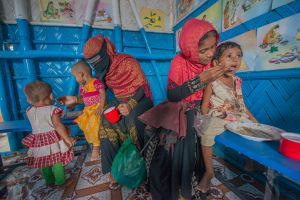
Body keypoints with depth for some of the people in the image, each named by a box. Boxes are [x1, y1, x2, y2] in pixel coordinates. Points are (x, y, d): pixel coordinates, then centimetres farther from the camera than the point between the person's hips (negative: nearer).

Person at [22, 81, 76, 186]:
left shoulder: (29, 111, -2)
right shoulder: (52, 109, -19)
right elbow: (58, 125, -24)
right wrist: (67, 138, -18)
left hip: (38, 141, 5)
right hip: (53, 139, -5)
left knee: (44, 162, 21)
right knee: (57, 162, 9)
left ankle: (49, 181, 38)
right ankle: (60, 181, 23)